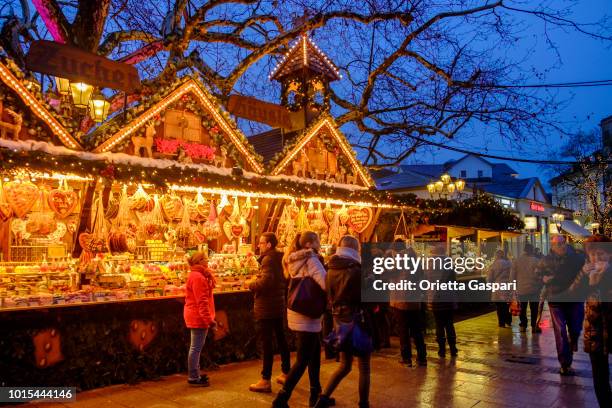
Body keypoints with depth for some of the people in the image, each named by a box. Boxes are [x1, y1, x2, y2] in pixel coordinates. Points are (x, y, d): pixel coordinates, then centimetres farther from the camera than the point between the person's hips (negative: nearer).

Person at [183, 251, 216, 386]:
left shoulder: (197, 275, 15)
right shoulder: (198, 277, -18)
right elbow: (202, 302, -23)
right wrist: (209, 319, -23)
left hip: (196, 317, 11)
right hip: (199, 317, -11)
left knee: (196, 347, 17)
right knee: (196, 347, -3)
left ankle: (195, 374, 27)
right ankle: (194, 378, 5)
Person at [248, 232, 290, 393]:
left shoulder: (268, 259, -15)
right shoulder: (281, 258, 11)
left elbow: (266, 280, -29)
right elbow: (286, 281, 17)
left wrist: (251, 285, -14)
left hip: (266, 307, -9)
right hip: (279, 306, 9)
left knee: (266, 342, -4)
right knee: (281, 339, 16)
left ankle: (266, 381, 2)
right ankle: (286, 374, 28)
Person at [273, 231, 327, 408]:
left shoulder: (294, 261, 10)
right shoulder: (311, 260, -15)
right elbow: (326, 283, -27)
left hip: (297, 314, 9)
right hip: (307, 317, -9)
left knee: (314, 353, 18)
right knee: (302, 360, -1)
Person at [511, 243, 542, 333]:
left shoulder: (516, 261, 0)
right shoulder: (535, 260, -8)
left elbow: (512, 276, 2)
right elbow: (539, 276, -10)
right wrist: (540, 286, 3)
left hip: (521, 289, 2)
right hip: (533, 289, -2)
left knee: (522, 308, 12)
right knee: (534, 309, 7)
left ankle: (523, 326, 16)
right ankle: (534, 326, 8)